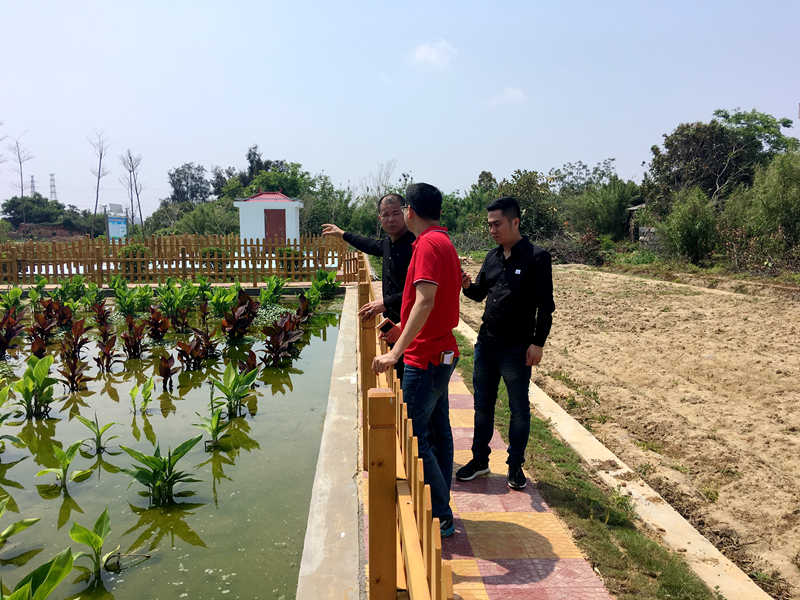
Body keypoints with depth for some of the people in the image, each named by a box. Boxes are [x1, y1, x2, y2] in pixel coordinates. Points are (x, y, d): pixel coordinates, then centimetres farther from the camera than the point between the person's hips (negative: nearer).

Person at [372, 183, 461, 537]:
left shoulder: (429, 244, -17)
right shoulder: (444, 242, 14)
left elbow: (425, 301, -29)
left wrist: (396, 352, -32)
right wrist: (404, 331, 28)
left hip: (425, 358, -10)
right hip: (441, 352, 10)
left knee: (415, 438, -3)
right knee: (438, 431, 16)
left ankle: (440, 518, 8)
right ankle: (440, 511, 28)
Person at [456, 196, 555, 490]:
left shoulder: (536, 257, -10)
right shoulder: (493, 257, 9)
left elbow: (545, 305, -11)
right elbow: (480, 293, 18)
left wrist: (538, 343, -15)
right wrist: (467, 285, -4)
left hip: (517, 349, -6)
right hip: (486, 344, 6)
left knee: (519, 409, 8)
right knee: (482, 405, 15)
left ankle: (515, 466, 23)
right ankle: (480, 460, 29)